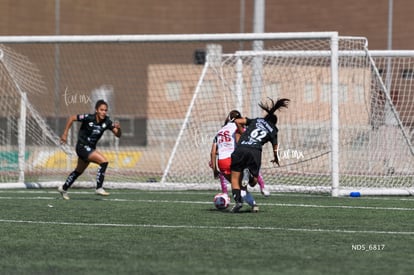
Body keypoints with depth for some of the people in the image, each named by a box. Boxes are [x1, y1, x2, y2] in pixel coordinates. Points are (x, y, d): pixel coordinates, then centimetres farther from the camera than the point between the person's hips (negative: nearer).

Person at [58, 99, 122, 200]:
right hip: (82, 146, -7)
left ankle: (63, 188, 44)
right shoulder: (88, 118, -22)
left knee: (79, 171, 24)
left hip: (91, 148, 7)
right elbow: (71, 118, -12)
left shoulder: (107, 121, -9)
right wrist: (65, 134, -11)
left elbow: (118, 135, -8)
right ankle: (99, 188, -16)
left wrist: (118, 128, -30)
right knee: (103, 161, -22)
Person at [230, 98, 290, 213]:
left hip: (240, 149, 0)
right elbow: (275, 149, 18)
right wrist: (276, 159, 39)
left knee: (235, 179, 6)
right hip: (255, 152, 0)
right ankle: (248, 173, -20)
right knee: (253, 182, 15)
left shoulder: (256, 120, 22)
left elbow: (237, 121, 12)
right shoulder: (273, 131, 19)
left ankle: (238, 200, -18)